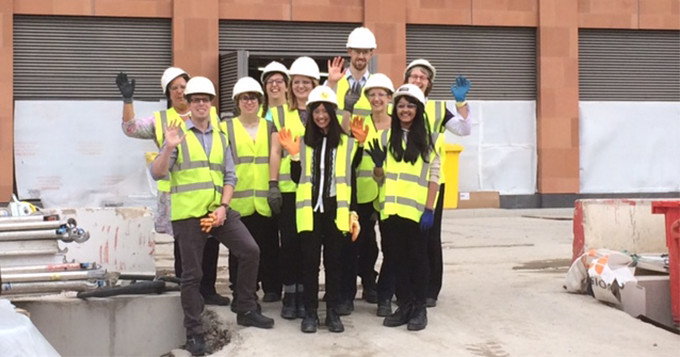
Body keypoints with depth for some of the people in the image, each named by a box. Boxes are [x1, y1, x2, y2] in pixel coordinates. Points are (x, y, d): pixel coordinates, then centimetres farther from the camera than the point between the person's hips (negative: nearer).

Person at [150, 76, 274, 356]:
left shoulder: (220, 137, 13)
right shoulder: (179, 135, -1)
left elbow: (230, 176, 11)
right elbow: (157, 173, -9)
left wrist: (223, 206, -4)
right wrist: (169, 148, -25)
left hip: (218, 210, 5)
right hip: (188, 214, -4)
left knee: (250, 251, -1)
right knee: (192, 274, 0)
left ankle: (246, 310, 15)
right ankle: (194, 332, 12)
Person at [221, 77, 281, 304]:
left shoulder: (269, 128, 15)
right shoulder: (226, 128, 7)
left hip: (265, 198, 1)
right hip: (238, 199, -1)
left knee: (268, 245, 3)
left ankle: (272, 288, 14)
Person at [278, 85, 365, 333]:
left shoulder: (347, 143, 5)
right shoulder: (303, 142, 6)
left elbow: (350, 182, 6)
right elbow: (296, 179, 6)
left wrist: (353, 213, 1)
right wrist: (294, 156, -9)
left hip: (336, 211, 0)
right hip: (310, 211, 0)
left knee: (333, 261, 6)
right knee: (310, 261, 3)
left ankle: (332, 312, 15)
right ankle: (310, 312, 11)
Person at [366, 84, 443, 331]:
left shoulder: (430, 138, 1)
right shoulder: (386, 137, 10)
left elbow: (433, 177, -2)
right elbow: (380, 178, 11)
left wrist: (429, 209, -10)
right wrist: (378, 164, -11)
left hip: (417, 208, -3)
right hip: (392, 208, 3)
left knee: (417, 257, 4)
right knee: (399, 257, 8)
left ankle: (419, 308, 13)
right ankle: (404, 305, 18)